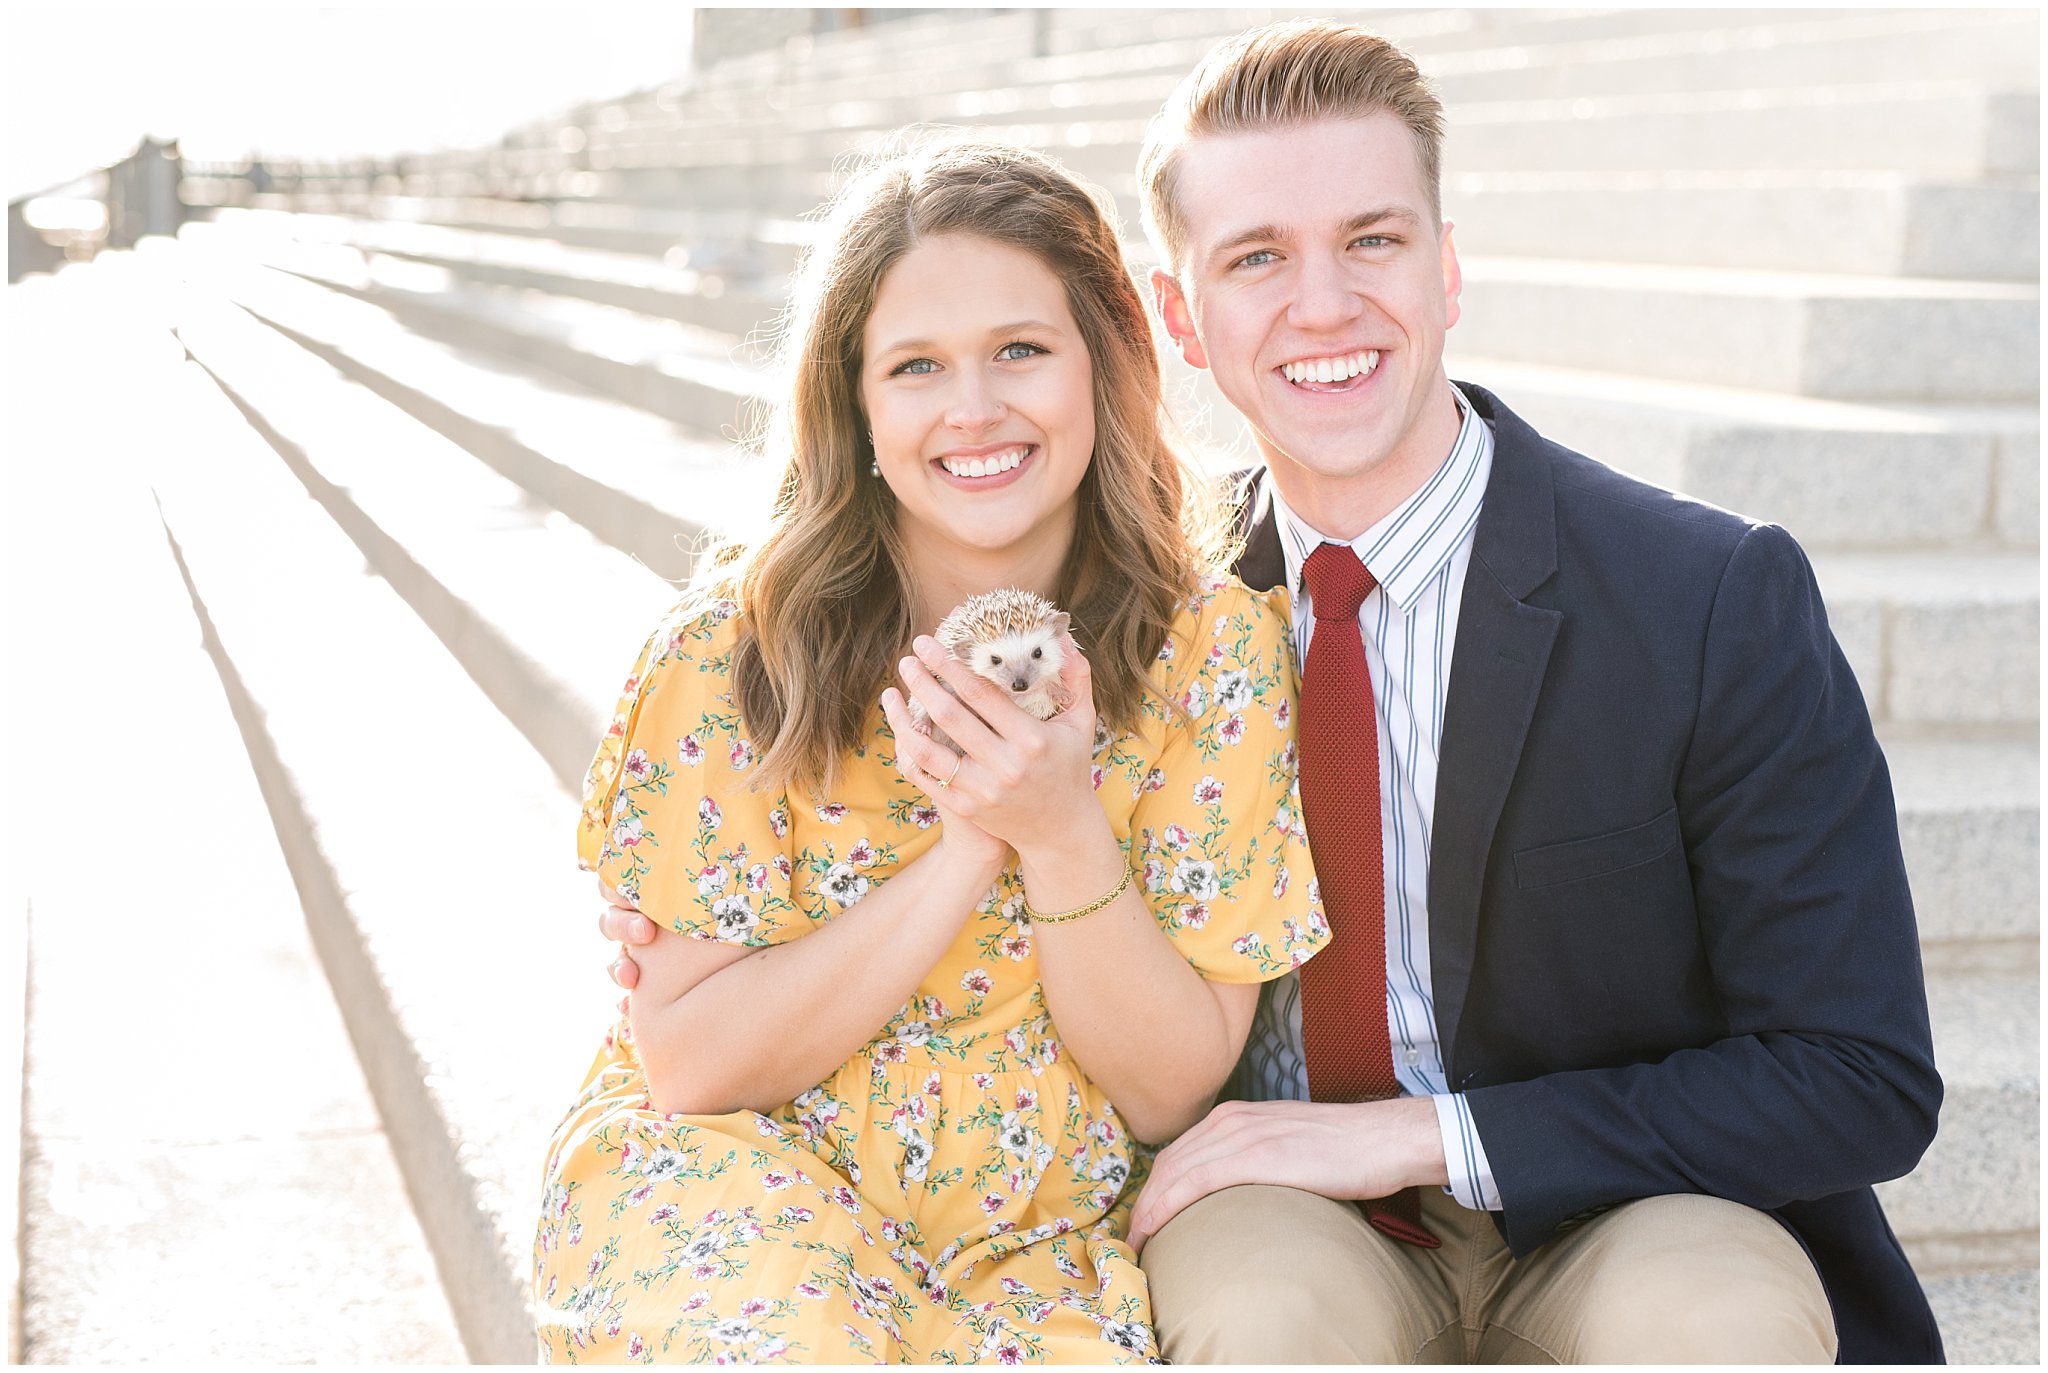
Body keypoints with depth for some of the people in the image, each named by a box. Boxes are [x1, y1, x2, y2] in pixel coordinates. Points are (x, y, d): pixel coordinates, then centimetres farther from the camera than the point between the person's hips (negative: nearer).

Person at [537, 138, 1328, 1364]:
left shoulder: (1214, 650, -9)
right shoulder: (743, 644, -12)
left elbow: (1173, 1094, -6)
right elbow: (688, 1060, -10)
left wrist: (1062, 834, -24)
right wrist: (969, 847, -21)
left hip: (1033, 1247, 1)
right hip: (741, 1190, -1)